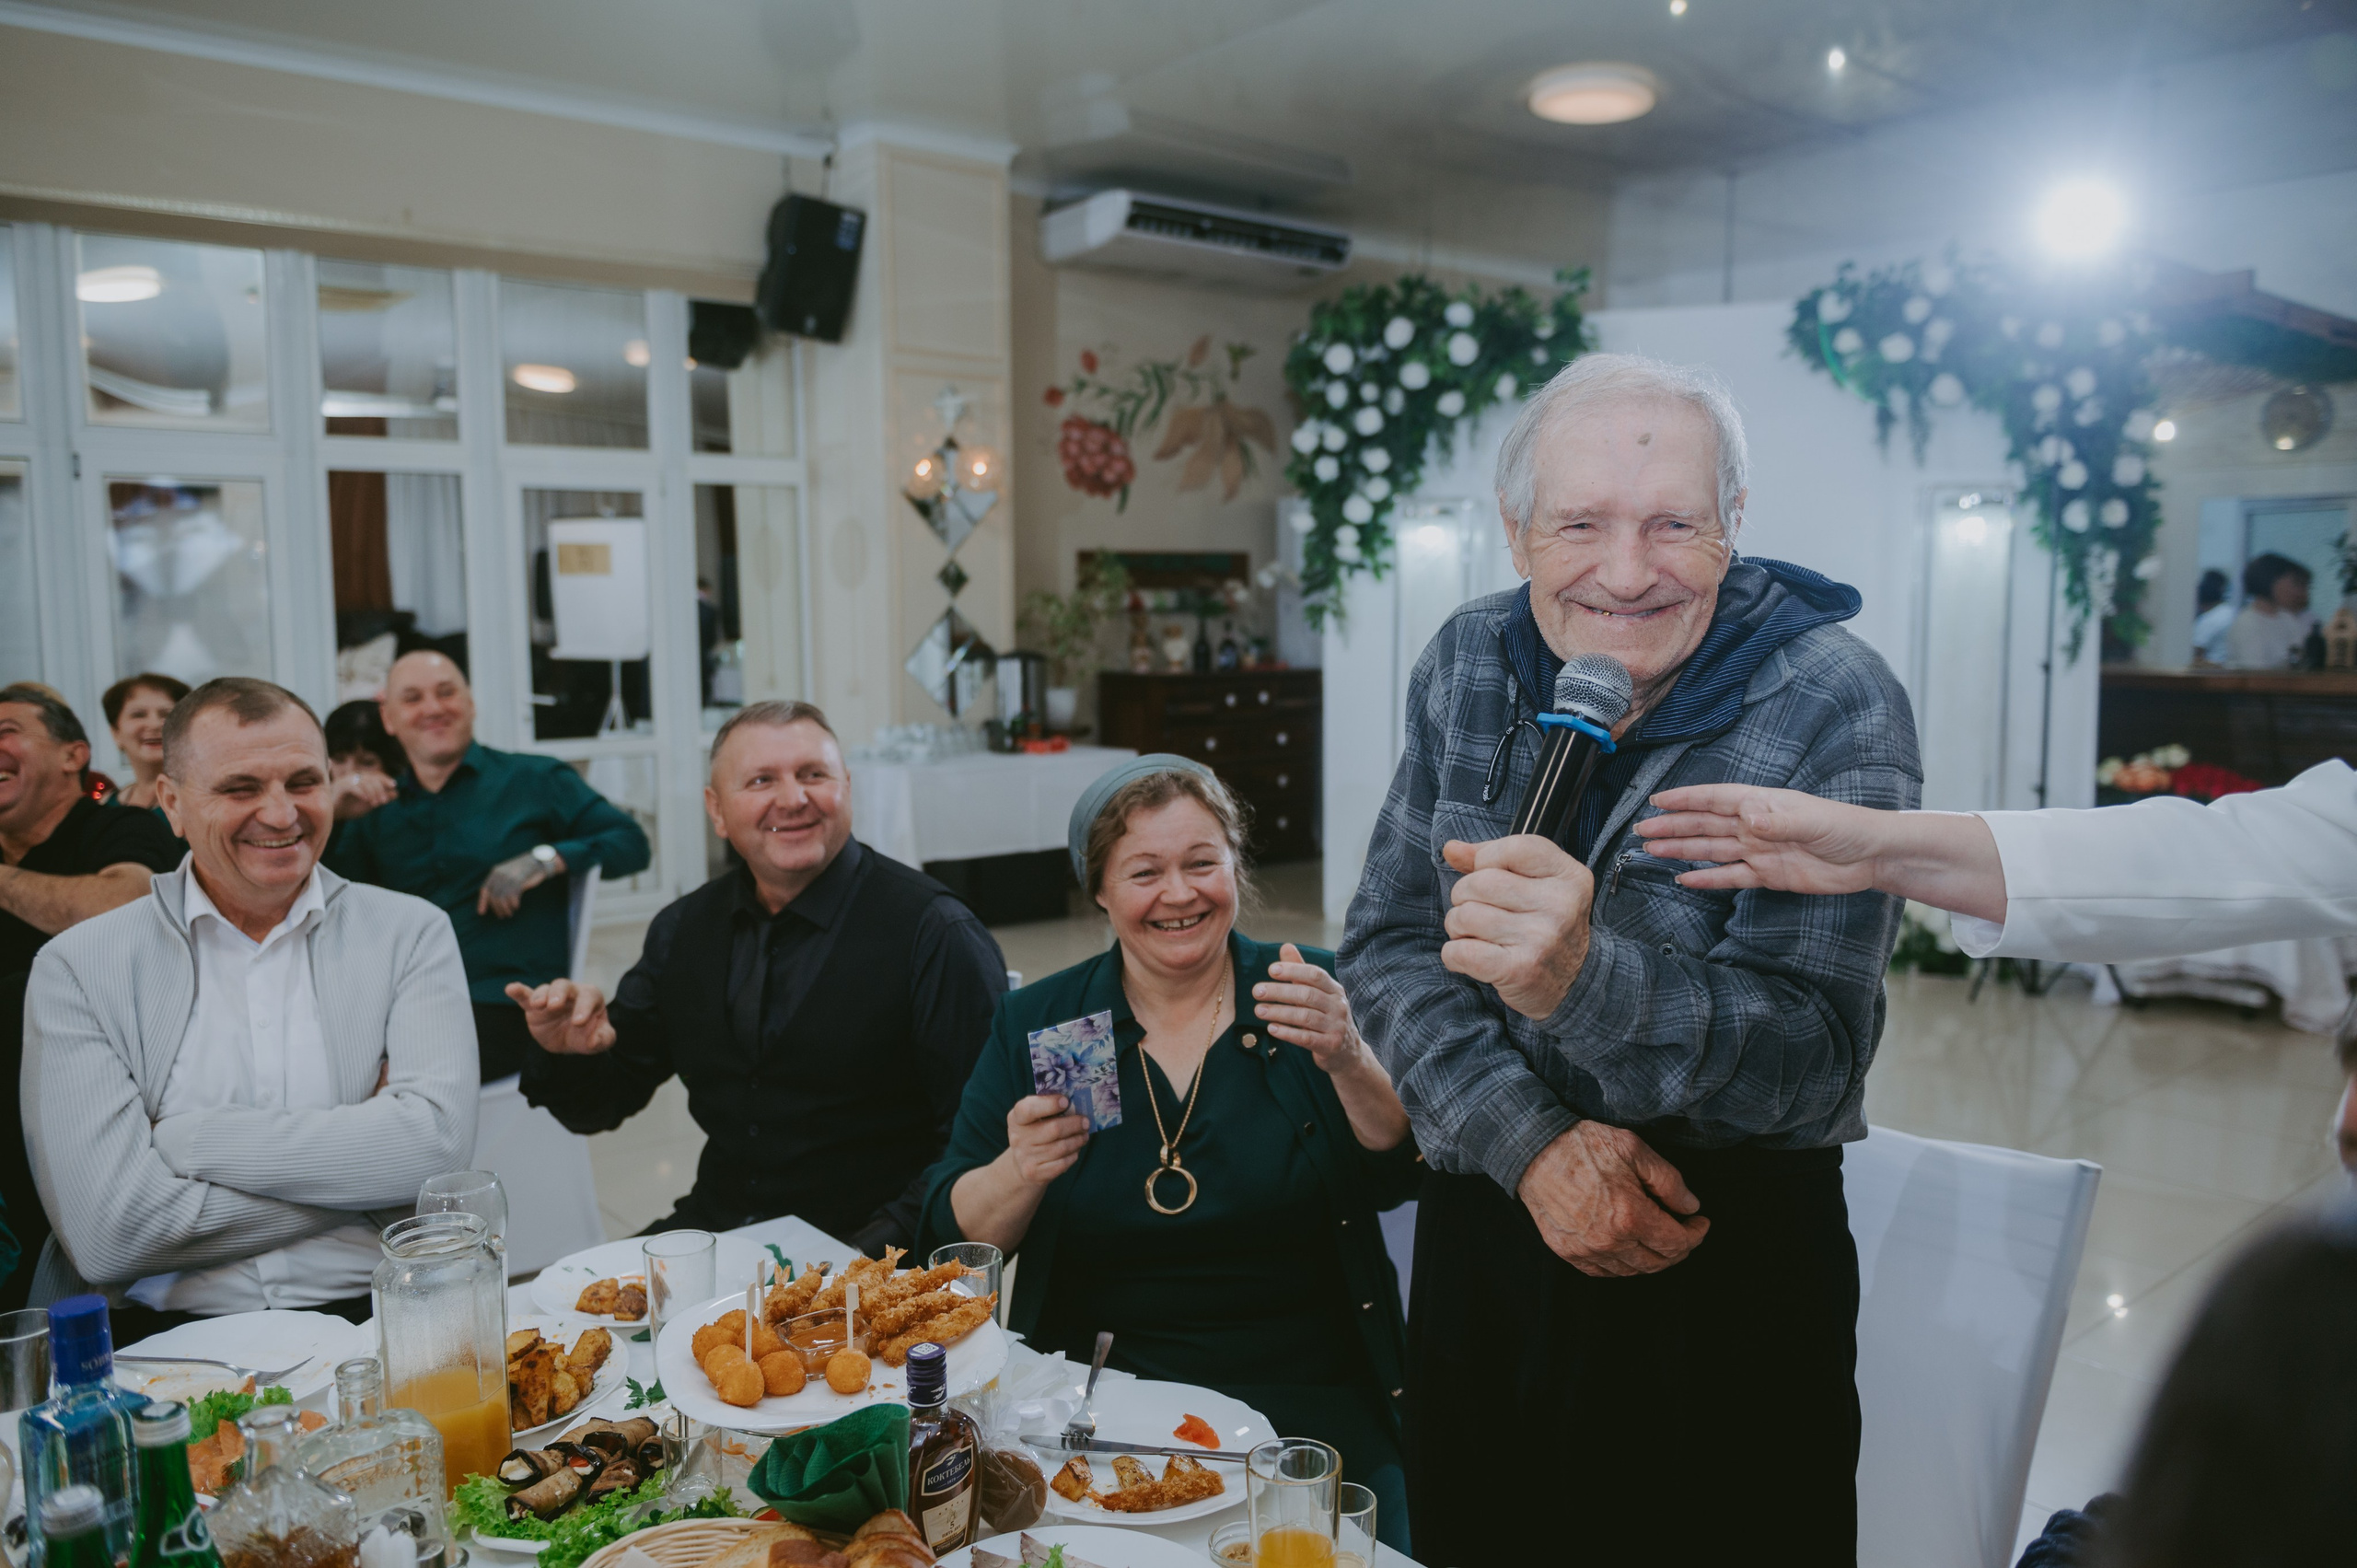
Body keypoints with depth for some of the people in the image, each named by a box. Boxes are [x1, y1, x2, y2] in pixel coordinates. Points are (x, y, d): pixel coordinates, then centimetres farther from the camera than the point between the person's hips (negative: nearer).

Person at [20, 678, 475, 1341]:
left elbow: (436, 1142, -10)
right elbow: (108, 1231, -9)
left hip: (378, 1318, 0)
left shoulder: (411, 932, 6)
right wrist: (356, 1160, -7)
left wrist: (182, 1138, -8)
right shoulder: (76, 968, 3)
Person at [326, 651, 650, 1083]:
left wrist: (545, 859, -9)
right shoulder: (378, 812, 21)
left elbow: (631, 842, 6)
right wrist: (332, 818, 1)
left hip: (505, 1003, -3)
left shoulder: (534, 780, 13)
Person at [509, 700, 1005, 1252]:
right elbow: (604, 1103, 15)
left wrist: (883, 1244, -23)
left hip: (859, 1251, -5)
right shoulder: (683, 929, 8)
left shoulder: (936, 932, -10)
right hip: (714, 1227, 6)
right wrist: (569, 1055, -7)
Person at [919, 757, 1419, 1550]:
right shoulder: (1036, 1024, 4)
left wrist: (1349, 1061, -26)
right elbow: (956, 1234, 3)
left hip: (1312, 1396, 0)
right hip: (1106, 1396, 1)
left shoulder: (1314, 991, 1)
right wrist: (1021, 1173, -17)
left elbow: (1404, 1177, -9)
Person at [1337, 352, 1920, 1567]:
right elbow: (1385, 946, -3)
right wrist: (1532, 1143, -17)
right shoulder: (1468, 664, -4)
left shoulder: (1836, 711, -17)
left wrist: (1586, 978, -40)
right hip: (1484, 1230, 4)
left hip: (1727, 1259, -4)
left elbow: (1817, 1057, -22)